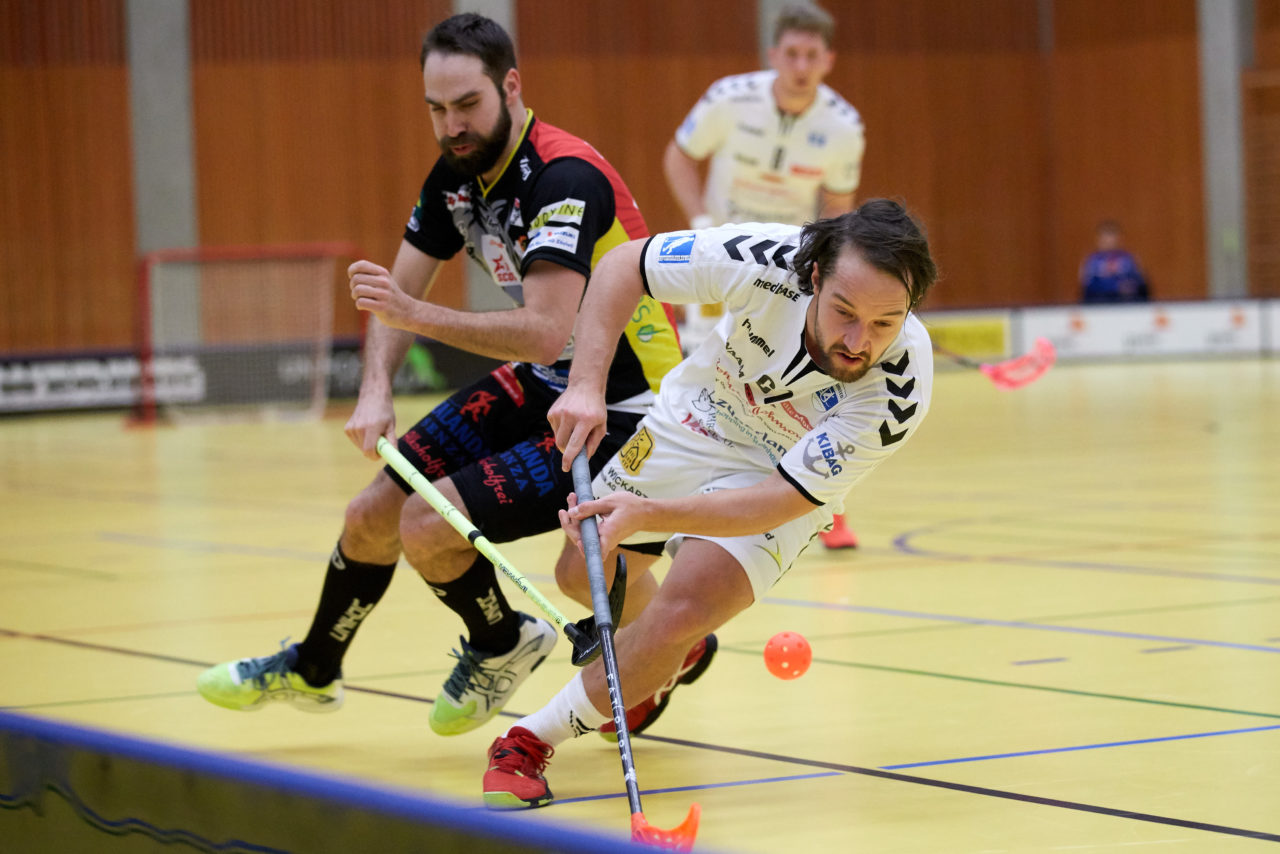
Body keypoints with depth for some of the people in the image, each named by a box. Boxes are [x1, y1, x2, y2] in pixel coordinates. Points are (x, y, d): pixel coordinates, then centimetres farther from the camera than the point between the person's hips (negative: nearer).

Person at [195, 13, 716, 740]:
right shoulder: (458, 174, 0)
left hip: (622, 412, -8)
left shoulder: (563, 179, -27)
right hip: (544, 387, 8)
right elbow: (403, 292, 7)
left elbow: (546, 332, -36)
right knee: (374, 515, 7)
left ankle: (504, 644, 12)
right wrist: (376, 391, -10)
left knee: (429, 528, -20)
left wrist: (417, 314, -39)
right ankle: (312, 670, 35)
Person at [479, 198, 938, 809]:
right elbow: (621, 267, -19)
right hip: (694, 423, 3)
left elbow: (780, 500, -34)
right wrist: (586, 385, -31)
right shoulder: (767, 263, -34)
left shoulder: (899, 391, -36)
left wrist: (647, 515, -45)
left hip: (784, 488, -3)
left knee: (684, 610, -25)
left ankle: (536, 739, -5)